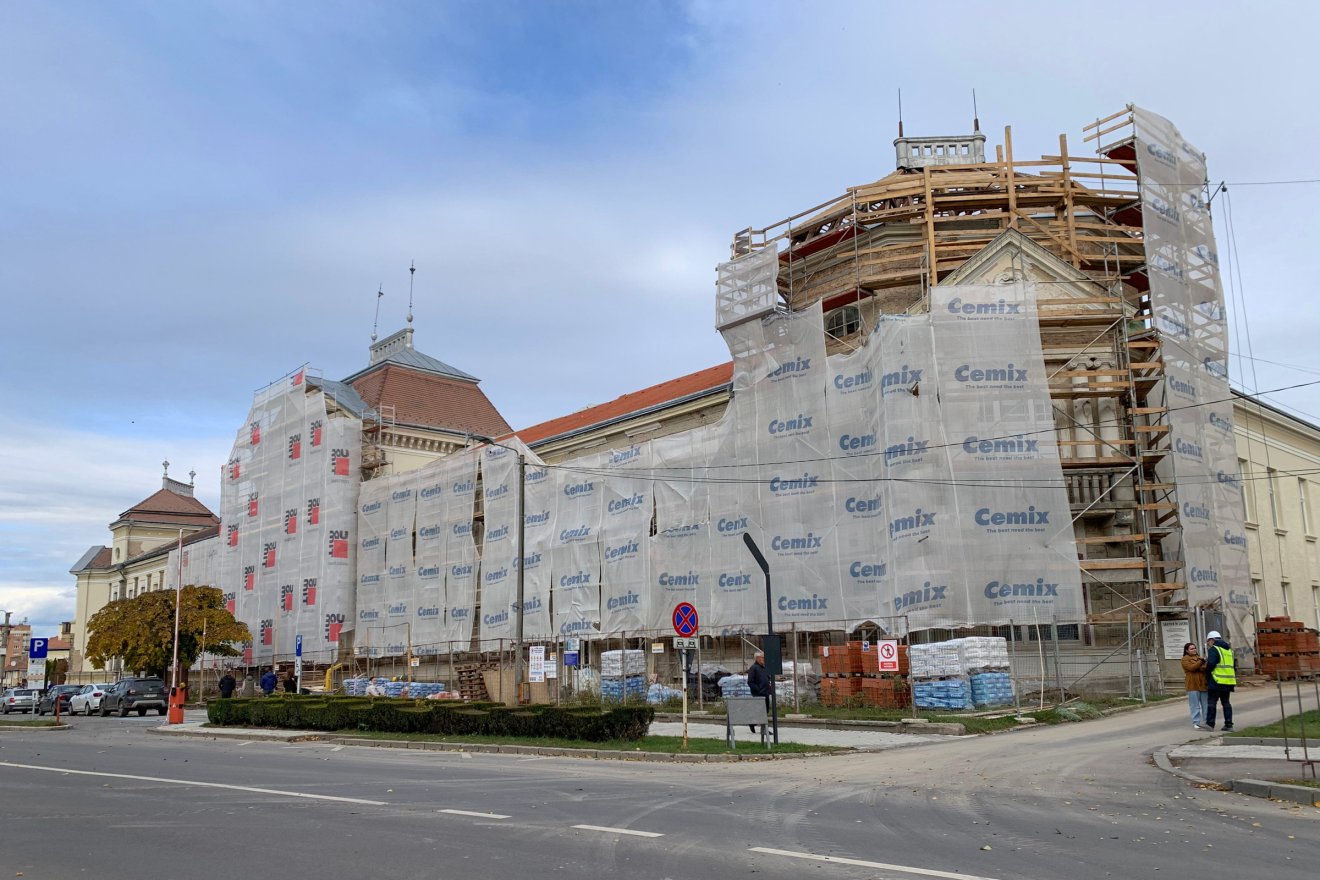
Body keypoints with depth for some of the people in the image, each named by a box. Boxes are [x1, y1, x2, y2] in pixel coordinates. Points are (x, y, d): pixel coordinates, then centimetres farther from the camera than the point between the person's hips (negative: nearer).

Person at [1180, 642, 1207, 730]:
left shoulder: (1198, 657, 18)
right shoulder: (1185, 659, -1)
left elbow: (1204, 668, 11)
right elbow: (1192, 667, -17)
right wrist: (1201, 661, -24)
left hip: (1202, 684, 6)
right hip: (1193, 685, -6)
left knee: (1205, 705, 9)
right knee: (1195, 706, -4)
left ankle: (1206, 722, 17)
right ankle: (1196, 723, -1)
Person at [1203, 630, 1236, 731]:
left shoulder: (1213, 649, -8)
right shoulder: (1229, 650, 19)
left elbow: (1211, 664, -18)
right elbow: (1233, 666, 23)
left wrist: (1207, 674, -5)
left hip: (1217, 680, -8)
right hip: (1228, 681, 8)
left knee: (1211, 702, -4)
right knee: (1226, 702, 13)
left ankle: (1210, 724, -5)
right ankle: (1228, 724, 11)